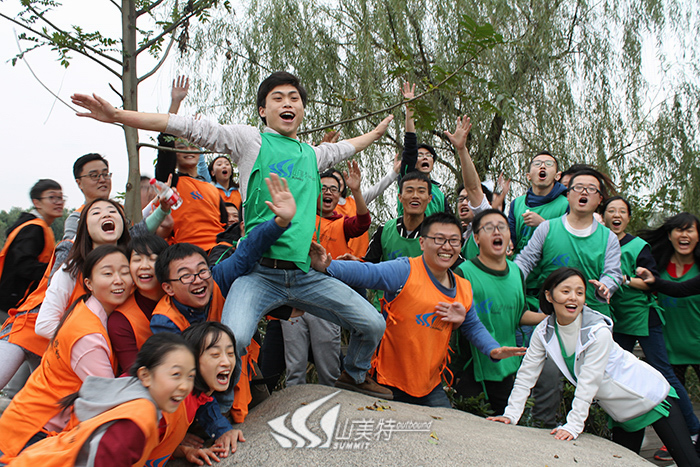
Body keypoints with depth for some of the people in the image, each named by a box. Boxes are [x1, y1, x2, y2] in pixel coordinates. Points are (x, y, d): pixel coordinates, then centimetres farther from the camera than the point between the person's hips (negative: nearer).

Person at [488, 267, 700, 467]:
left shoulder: (598, 331, -28)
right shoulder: (544, 332, -13)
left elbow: (588, 383, -29)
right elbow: (526, 374, -9)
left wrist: (573, 426, -32)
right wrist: (511, 414, -15)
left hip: (649, 398, -5)